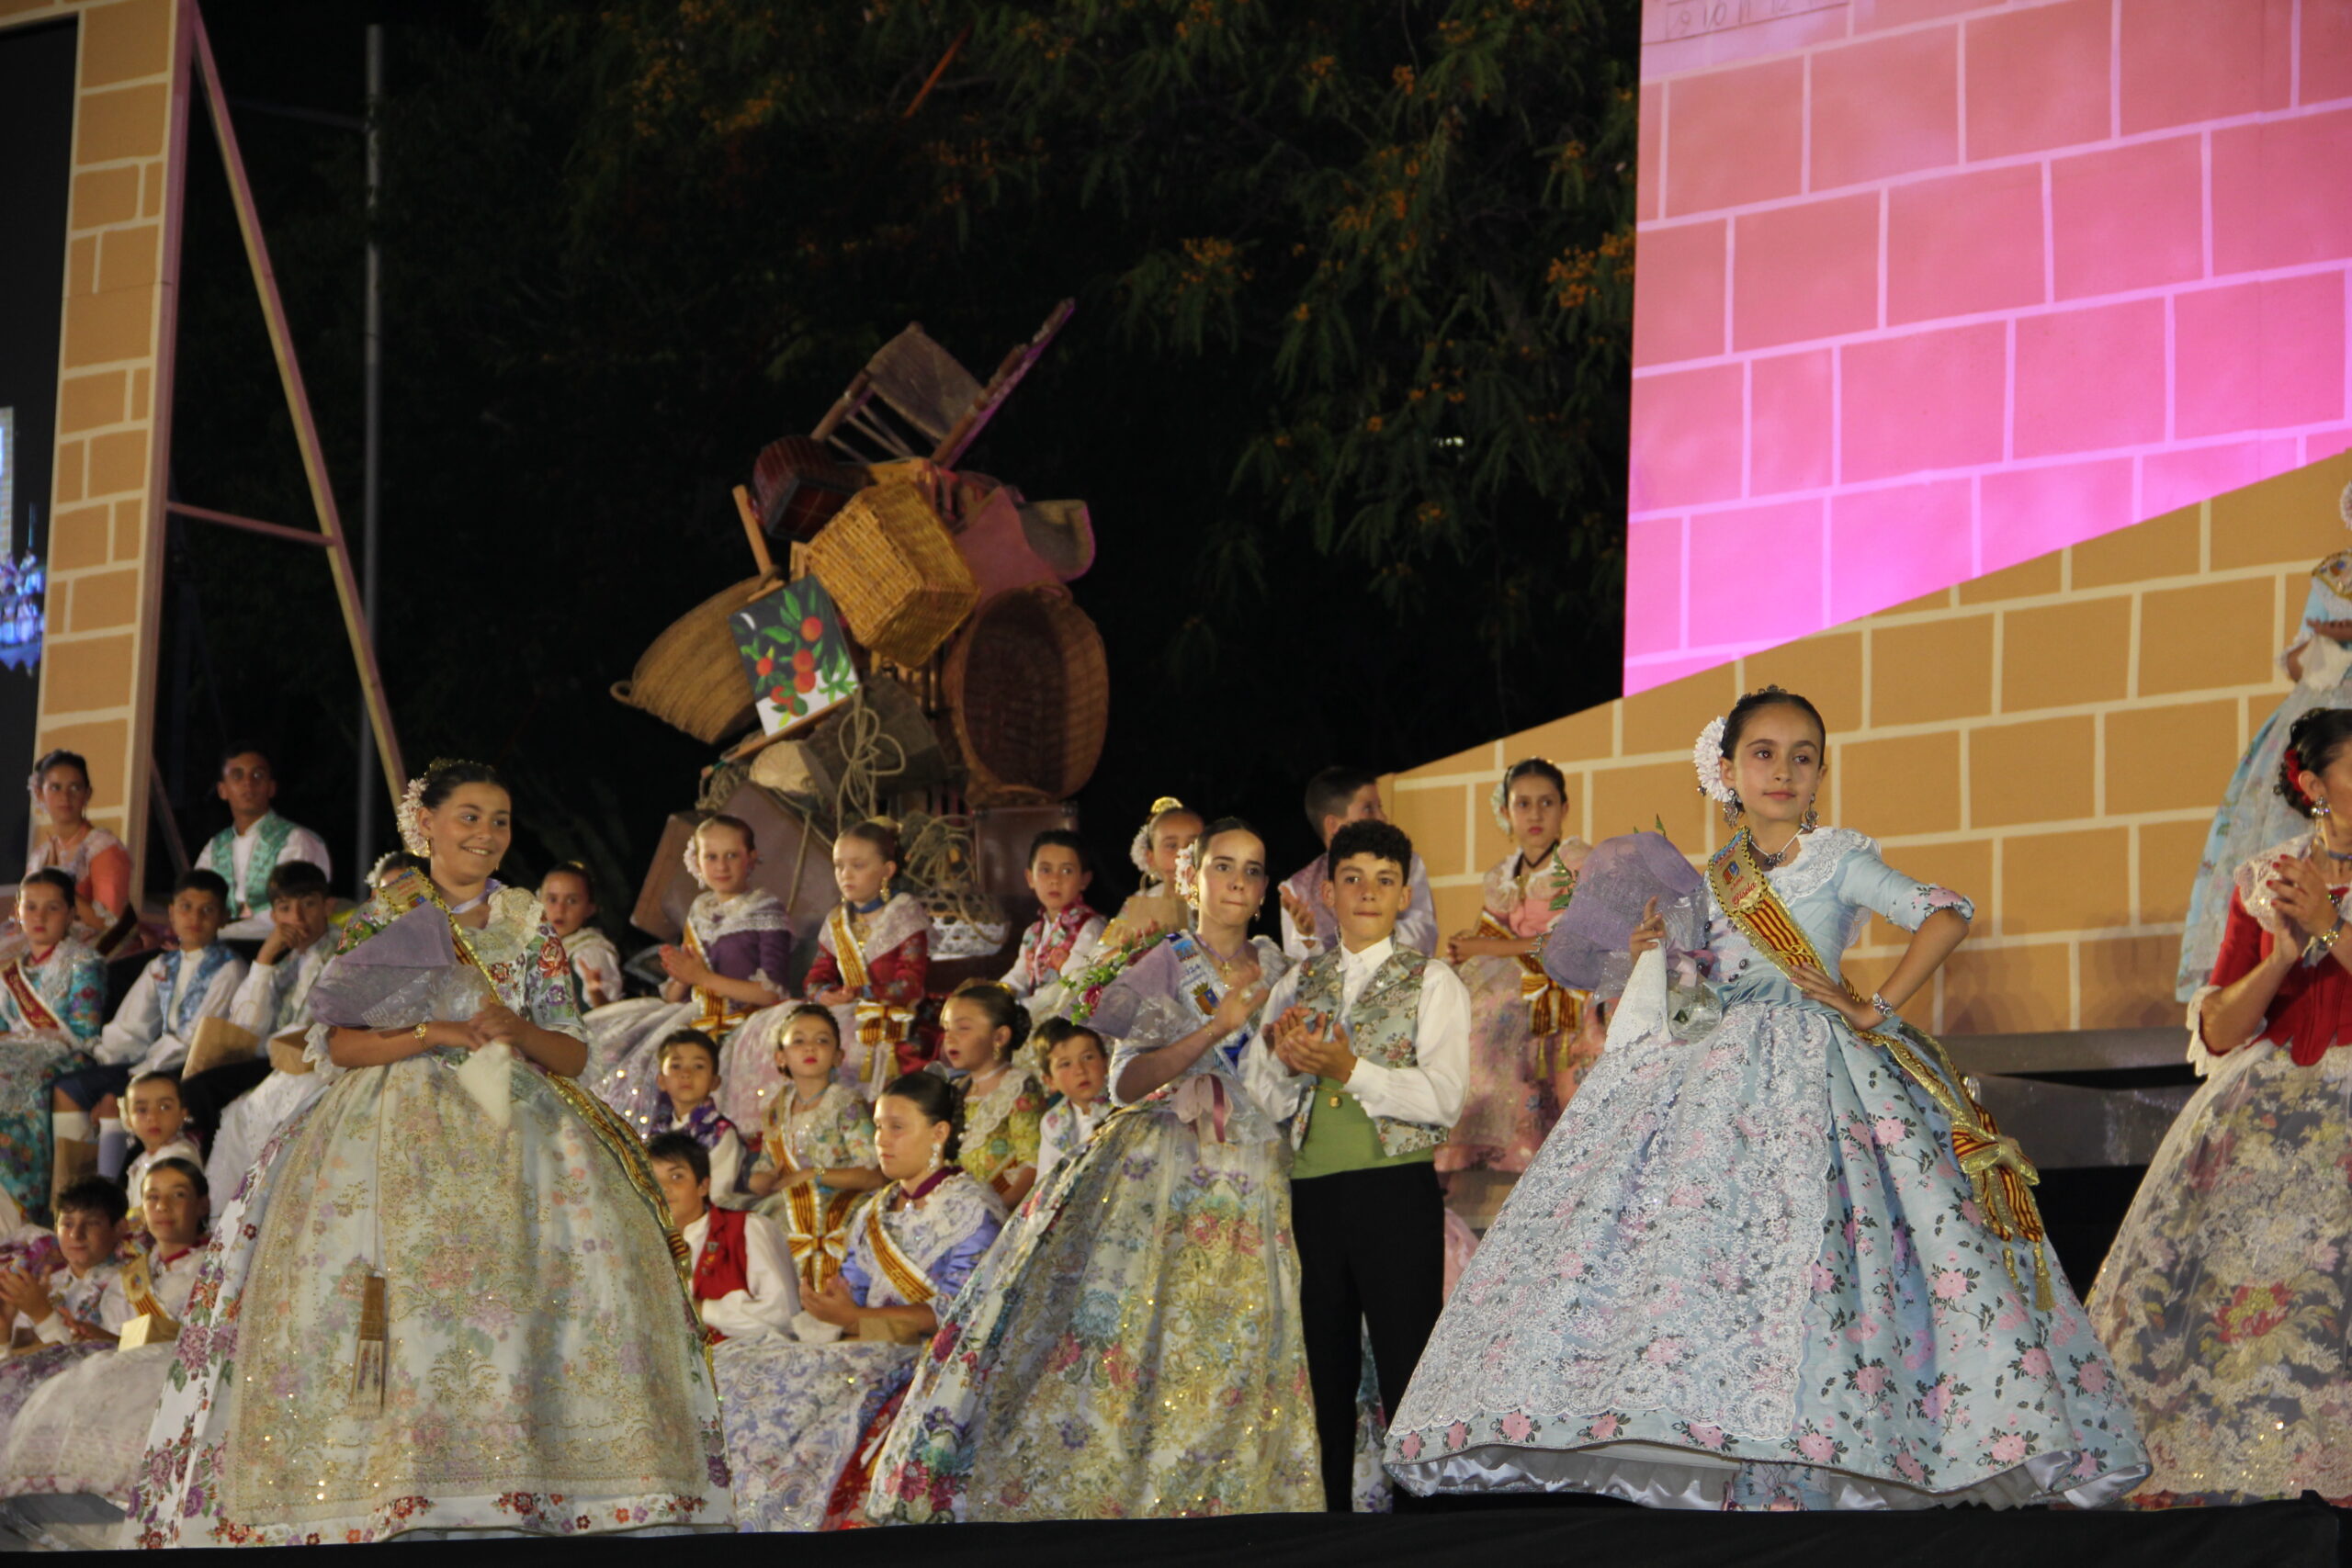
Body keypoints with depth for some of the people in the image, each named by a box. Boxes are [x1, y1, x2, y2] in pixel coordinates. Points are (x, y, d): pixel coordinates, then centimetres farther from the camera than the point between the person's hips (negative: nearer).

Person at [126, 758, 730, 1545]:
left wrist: (518, 1029, -9)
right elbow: (334, 1043, 2)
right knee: (399, 1301, -19)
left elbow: (573, 1055, 12)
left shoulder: (527, 930, 14)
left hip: (510, 1127, 2)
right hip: (397, 1133, -2)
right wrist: (431, 1033, -11)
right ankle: (386, 1489, -19)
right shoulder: (380, 920, 9)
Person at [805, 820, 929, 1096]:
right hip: (846, 1030, 5)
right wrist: (825, 994, -12)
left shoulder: (905, 914, -3)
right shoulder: (837, 922, 16)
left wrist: (859, 993, -22)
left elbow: (910, 985, -11)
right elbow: (818, 978, 13)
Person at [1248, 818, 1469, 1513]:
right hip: (1310, 1193, 4)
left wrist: (1350, 1069, -17)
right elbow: (1252, 1100, 12)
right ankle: (1328, 1514, 15)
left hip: (1397, 1194, -4)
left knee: (1408, 1376, -7)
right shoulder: (1297, 983, 17)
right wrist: (1283, 1059, -9)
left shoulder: (1432, 982, 4)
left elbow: (1443, 1097, -9)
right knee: (1323, 1376, 9)